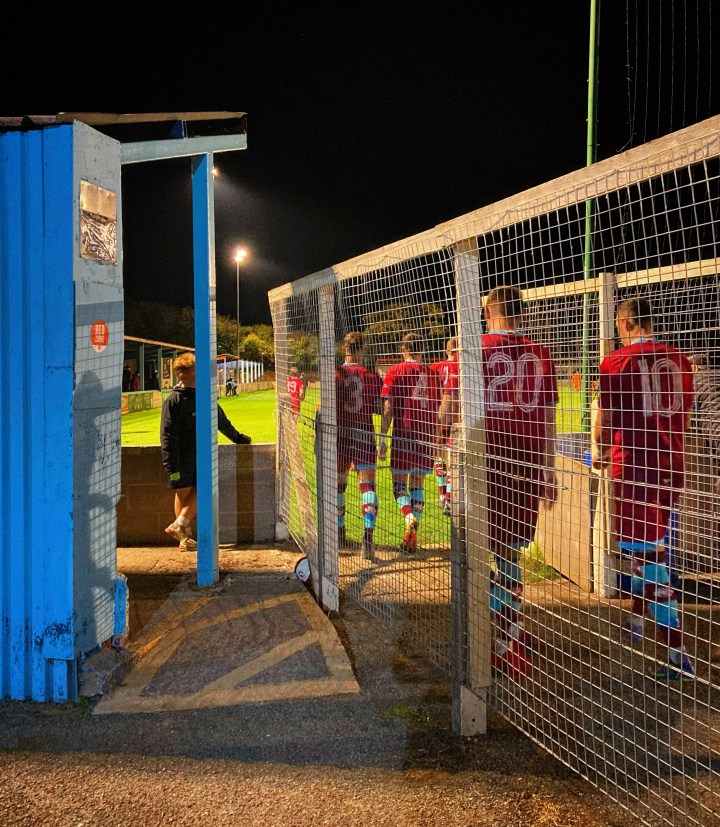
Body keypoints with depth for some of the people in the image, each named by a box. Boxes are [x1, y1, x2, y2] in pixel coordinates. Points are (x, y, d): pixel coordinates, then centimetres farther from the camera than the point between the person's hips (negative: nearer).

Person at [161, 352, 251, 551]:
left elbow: (221, 420, 24)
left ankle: (179, 525, 4)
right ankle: (185, 536, 5)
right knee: (184, 492, 0)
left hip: (201, 453, 5)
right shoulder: (173, 400, -7)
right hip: (182, 456, -5)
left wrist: (237, 438, 29)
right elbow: (167, 435, -9)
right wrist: (171, 465, -14)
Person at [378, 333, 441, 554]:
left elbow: (388, 408, -7)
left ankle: (409, 518, -20)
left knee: (399, 483, 8)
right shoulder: (431, 372, 8)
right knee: (418, 483, 10)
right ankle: (412, 537, 9)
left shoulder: (395, 371, -2)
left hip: (403, 434, -3)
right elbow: (437, 409, 11)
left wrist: (382, 439, -4)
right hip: (427, 435, 3)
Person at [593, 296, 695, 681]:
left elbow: (605, 418, -4)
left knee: (646, 554, -3)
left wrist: (600, 453, 15)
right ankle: (636, 619, 37)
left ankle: (676, 652, -8)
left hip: (633, 463, -6)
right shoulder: (677, 359, 6)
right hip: (670, 463, 6)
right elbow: (685, 416, 15)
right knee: (651, 546, 21)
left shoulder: (616, 362, -9)